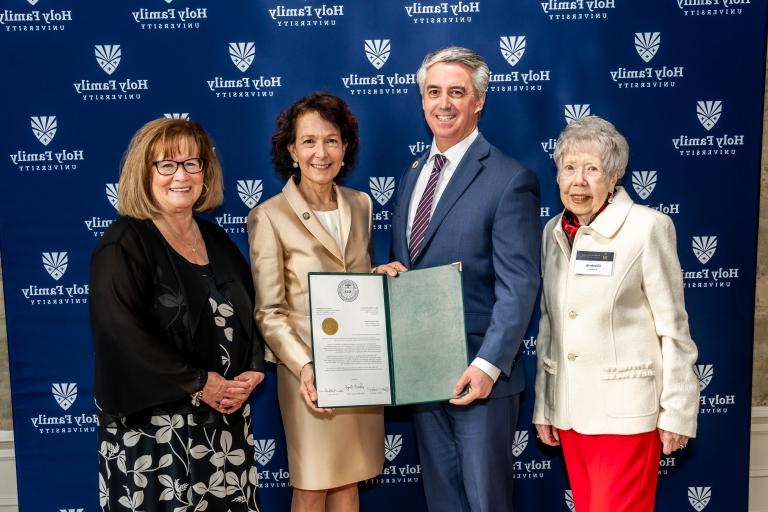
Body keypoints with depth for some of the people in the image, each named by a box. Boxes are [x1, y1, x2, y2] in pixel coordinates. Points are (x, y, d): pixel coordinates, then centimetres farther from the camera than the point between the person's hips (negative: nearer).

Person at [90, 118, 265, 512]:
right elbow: (123, 334, -19)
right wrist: (199, 384, -17)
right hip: (154, 425, -5)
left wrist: (253, 372, -3)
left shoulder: (216, 240, 12)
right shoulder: (123, 245, -9)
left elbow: (250, 313, 14)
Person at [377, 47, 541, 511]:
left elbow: (518, 286, -16)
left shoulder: (509, 179, -11)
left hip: (478, 374, -7)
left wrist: (489, 364, -24)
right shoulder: (414, 173, 12)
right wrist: (390, 273, -4)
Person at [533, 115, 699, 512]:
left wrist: (677, 412, -7)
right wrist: (543, 405, 13)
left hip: (624, 408, -5)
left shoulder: (647, 227, -10)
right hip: (568, 407, 5)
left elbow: (673, 328, -8)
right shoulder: (553, 232, 6)